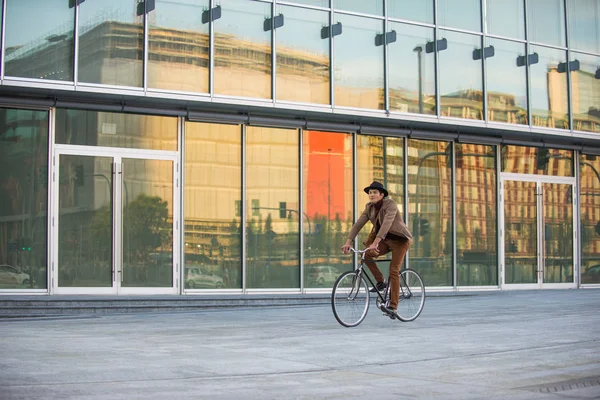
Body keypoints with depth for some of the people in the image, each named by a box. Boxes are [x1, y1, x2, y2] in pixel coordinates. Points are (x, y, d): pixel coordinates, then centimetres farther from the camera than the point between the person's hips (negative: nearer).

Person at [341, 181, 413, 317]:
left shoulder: (390, 204, -21)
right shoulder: (369, 208, 0)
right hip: (386, 240, 6)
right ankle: (380, 282, 1)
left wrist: (375, 243, -47)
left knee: (394, 271, -14)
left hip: (399, 239, -6)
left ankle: (393, 306, -13)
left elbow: (386, 223, -35)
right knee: (367, 255, -17)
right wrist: (348, 242, -19)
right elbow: (358, 224, -7)